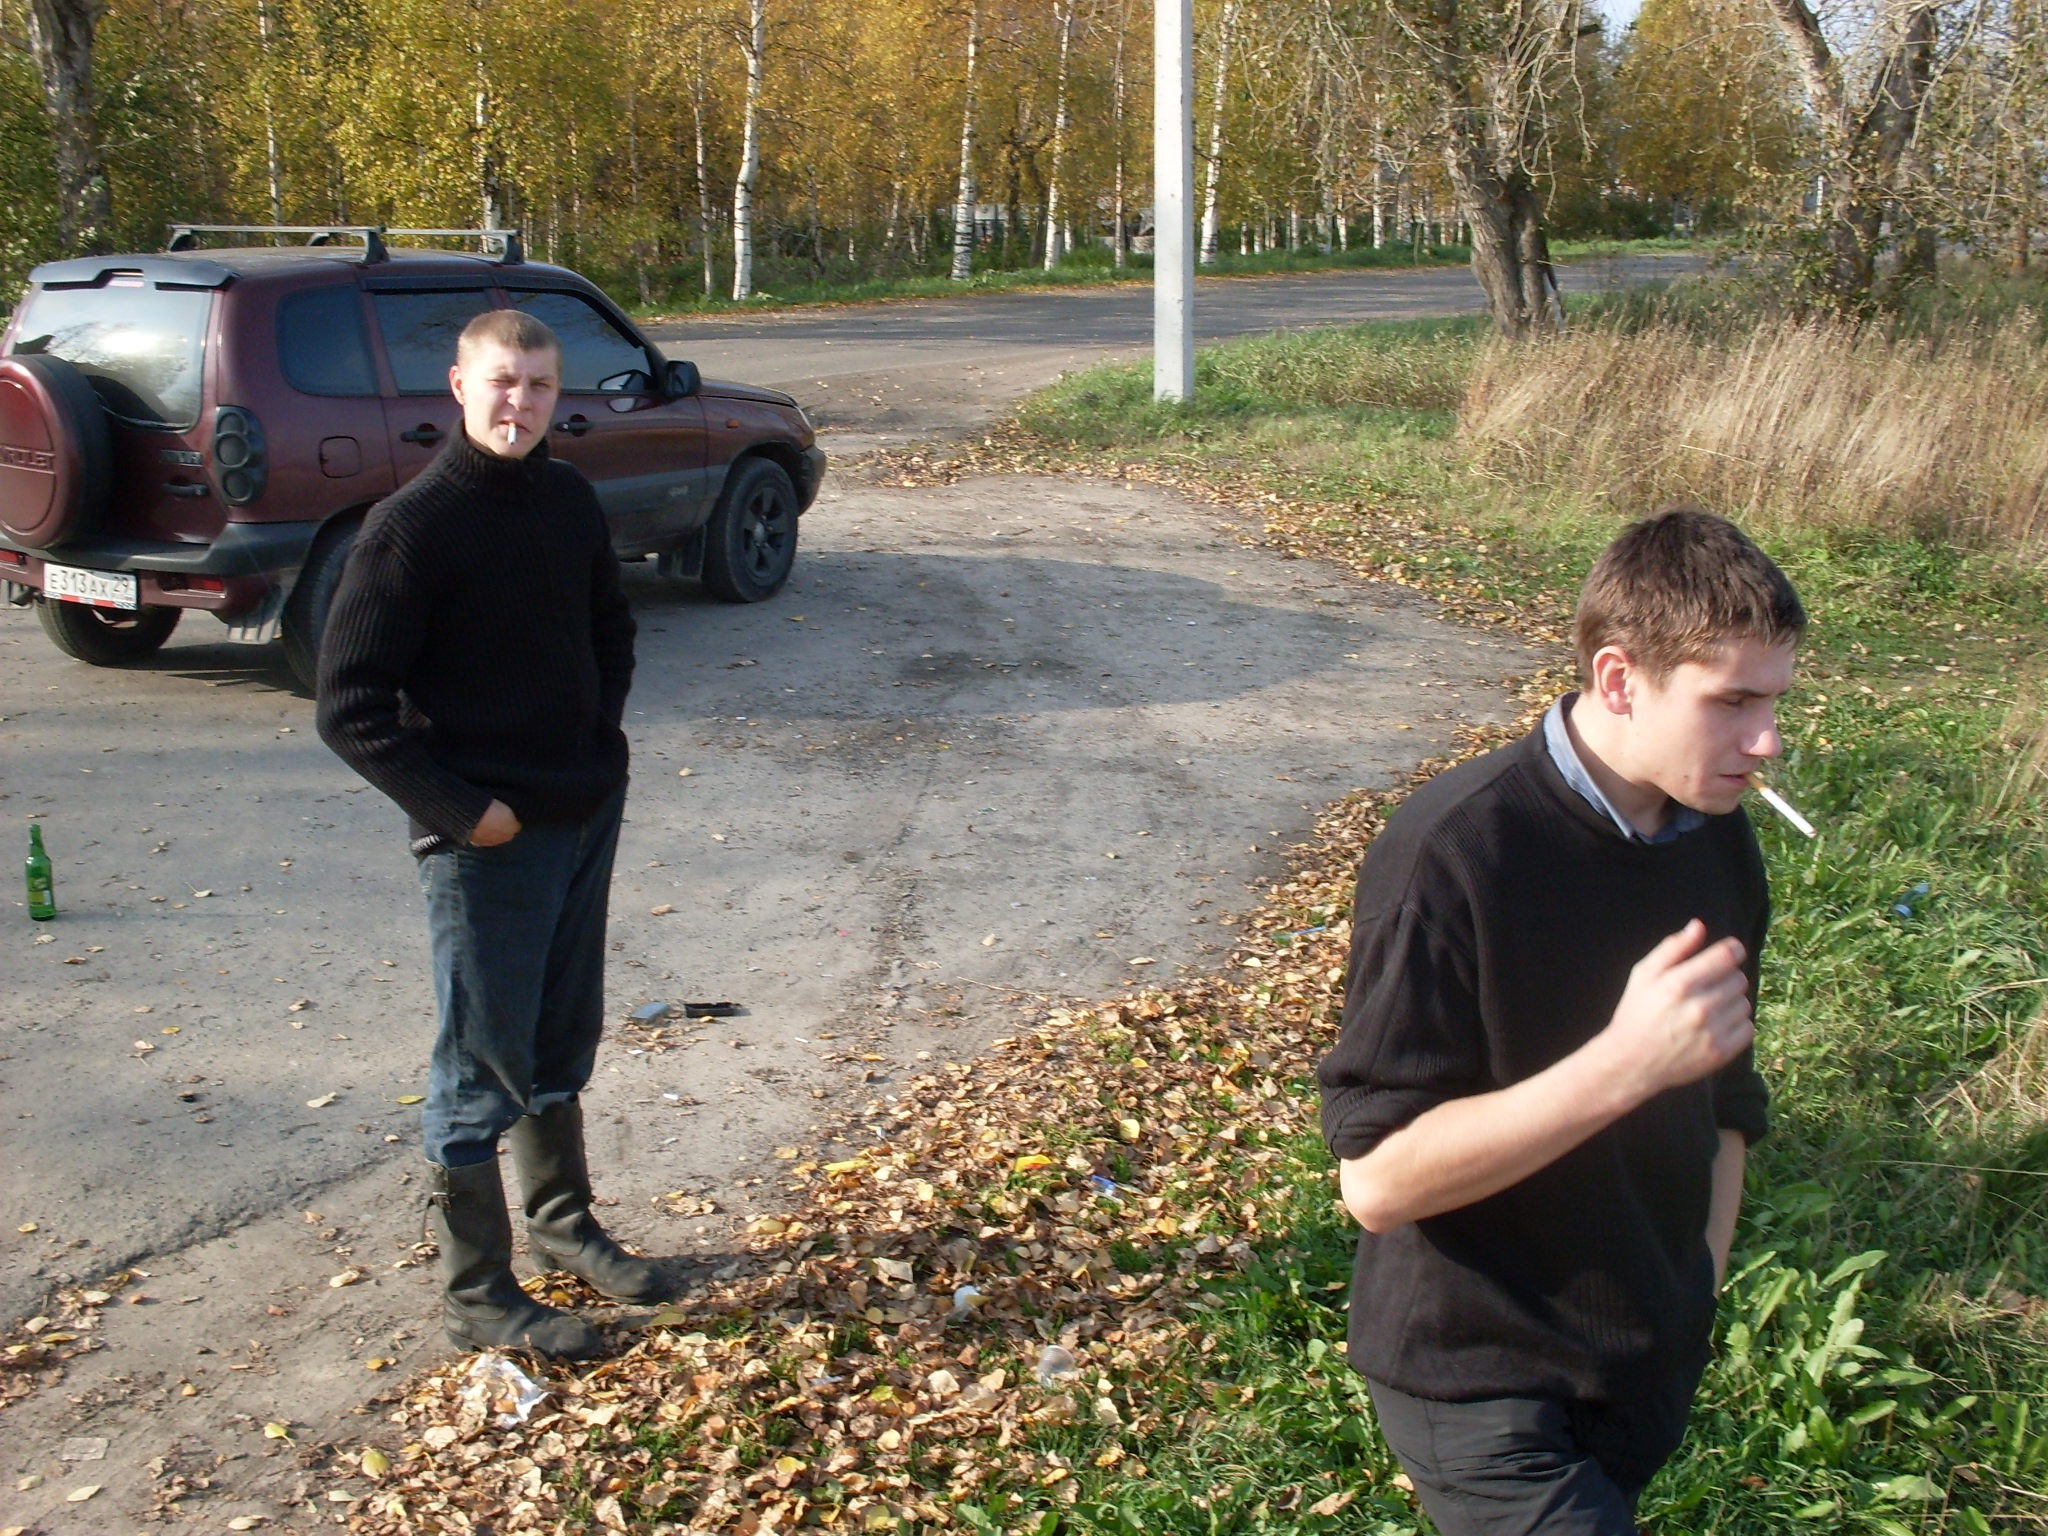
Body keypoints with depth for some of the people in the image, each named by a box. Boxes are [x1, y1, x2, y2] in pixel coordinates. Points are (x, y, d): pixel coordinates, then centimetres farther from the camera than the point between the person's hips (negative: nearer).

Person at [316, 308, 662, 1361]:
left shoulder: (569, 500, 5)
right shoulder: (411, 526, -16)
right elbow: (352, 708, -17)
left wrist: (599, 748, 7)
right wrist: (461, 809, -18)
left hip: (586, 817, 7)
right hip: (486, 840, -7)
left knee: (563, 1041, 21)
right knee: (481, 1065, 5)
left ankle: (562, 1221, 41)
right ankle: (475, 1293, 20)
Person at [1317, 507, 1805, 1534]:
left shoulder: (1719, 842, -2)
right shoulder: (1453, 854, -24)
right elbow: (1375, 1177, -26)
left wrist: (1694, 1302, 12)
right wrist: (1624, 1064, -33)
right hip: (1481, 1384, -6)